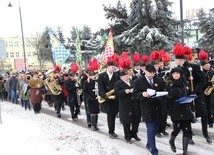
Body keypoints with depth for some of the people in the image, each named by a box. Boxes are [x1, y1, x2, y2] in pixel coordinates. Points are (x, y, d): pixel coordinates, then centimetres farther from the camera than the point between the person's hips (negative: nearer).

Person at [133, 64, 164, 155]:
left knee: (155, 128, 14)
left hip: (157, 108, 5)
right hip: (147, 108, -5)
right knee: (151, 129, -5)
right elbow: (135, 94, -5)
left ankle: (149, 144, 35)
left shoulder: (158, 80, 10)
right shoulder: (139, 81, -4)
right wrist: (142, 94, -24)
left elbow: (162, 92, 15)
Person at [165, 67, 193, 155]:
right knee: (177, 128, -4)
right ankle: (171, 141, 30)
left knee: (187, 129, 0)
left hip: (186, 110, 4)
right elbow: (167, 98, -6)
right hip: (176, 111, -4)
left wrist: (189, 106, 5)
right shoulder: (169, 85, -5)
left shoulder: (185, 83, 9)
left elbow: (188, 95, 18)